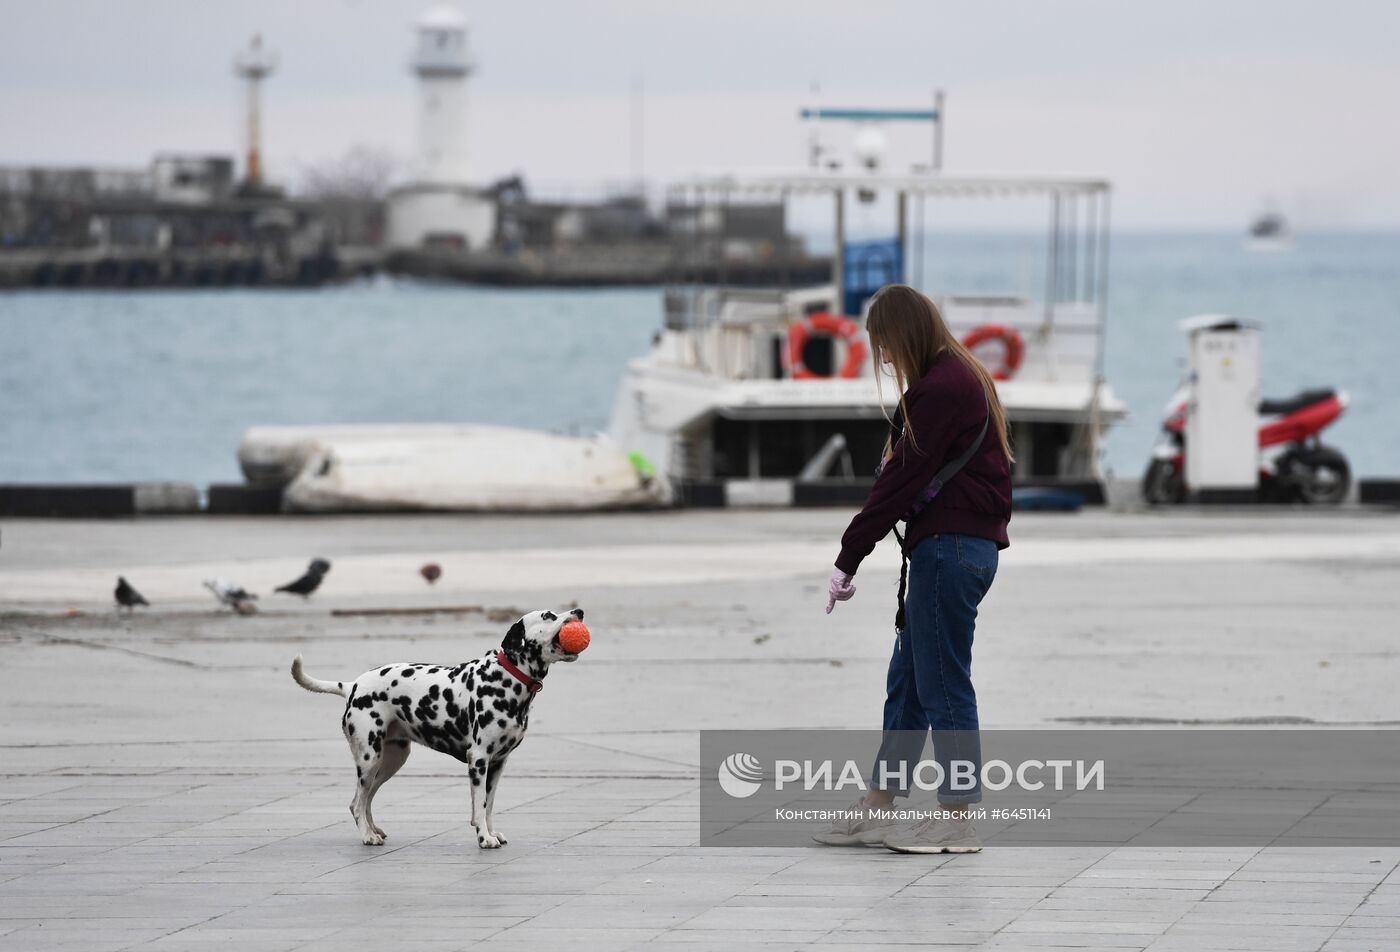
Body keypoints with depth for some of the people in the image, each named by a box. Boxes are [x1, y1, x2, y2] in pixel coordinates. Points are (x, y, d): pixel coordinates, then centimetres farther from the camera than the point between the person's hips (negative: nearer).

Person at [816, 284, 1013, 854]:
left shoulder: (940, 389, -15)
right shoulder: (959, 377, 17)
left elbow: (902, 480, -16)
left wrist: (848, 559, -11)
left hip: (950, 545, -11)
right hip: (964, 544, 11)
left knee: (942, 681, -5)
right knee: (907, 679, 13)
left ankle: (958, 818, -1)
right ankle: (875, 812, 17)